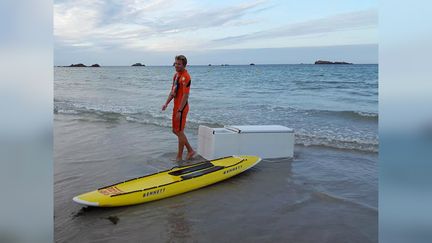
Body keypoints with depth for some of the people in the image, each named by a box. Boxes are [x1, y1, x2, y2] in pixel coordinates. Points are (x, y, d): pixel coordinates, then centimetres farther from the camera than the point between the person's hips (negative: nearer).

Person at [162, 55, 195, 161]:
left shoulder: (185, 77, -17)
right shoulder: (176, 75, 13)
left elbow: (185, 95, -21)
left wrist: (179, 111, -23)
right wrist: (166, 103, 10)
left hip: (181, 108, -10)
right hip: (176, 106, 10)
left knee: (179, 131, 1)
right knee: (175, 130, 15)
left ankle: (179, 156, 14)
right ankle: (190, 151, 26)